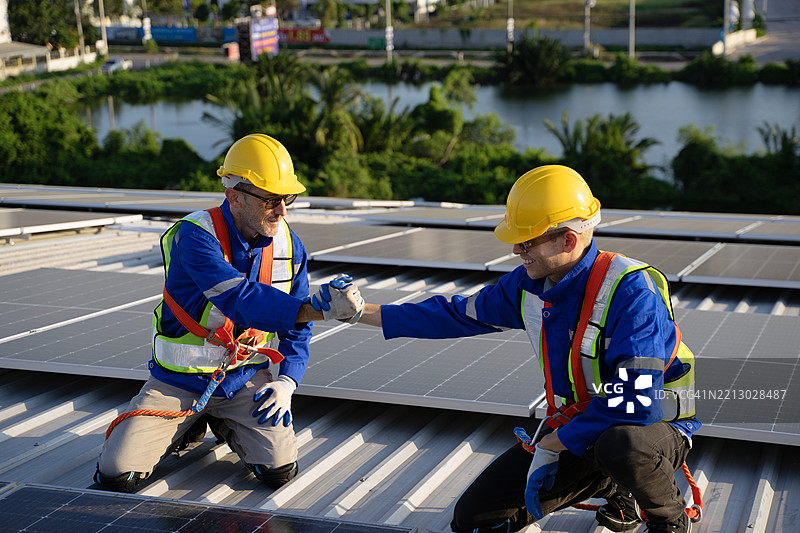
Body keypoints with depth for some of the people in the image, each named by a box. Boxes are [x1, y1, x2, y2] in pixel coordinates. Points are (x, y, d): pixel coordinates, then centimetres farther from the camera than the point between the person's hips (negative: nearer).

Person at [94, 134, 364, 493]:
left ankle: (225, 426, 17)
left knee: (280, 471, -16)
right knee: (117, 477, -12)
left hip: (245, 377, 3)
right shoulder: (195, 237, -24)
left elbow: (295, 326, 4)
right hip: (180, 380, -3)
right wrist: (318, 308, -49)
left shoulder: (288, 246, -5)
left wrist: (286, 382, -13)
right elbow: (241, 301, -39)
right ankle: (189, 429, 19)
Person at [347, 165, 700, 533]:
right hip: (573, 426, 7)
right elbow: (458, 316, 11)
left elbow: (634, 403, -34)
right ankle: (612, 484, 15)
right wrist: (363, 312, 9)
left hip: (651, 424, -7)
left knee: (620, 445, -44)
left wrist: (550, 445, -24)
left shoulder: (630, 290, -27)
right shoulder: (528, 285, -3)